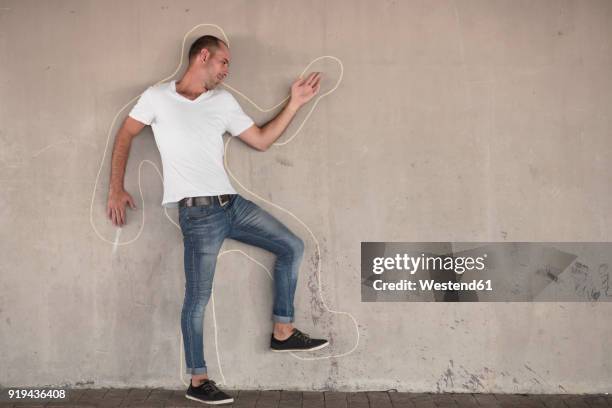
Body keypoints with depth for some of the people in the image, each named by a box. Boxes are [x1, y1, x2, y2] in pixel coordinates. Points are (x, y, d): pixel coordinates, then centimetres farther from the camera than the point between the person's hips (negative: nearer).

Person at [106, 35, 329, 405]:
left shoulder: (223, 101, 14)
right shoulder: (157, 97, 1)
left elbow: (262, 141, 14)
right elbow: (125, 137, 8)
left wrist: (295, 103, 11)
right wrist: (116, 189, 3)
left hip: (232, 203, 6)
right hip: (198, 212, -6)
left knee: (292, 246, 5)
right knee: (198, 298, -2)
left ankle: (283, 332, 16)